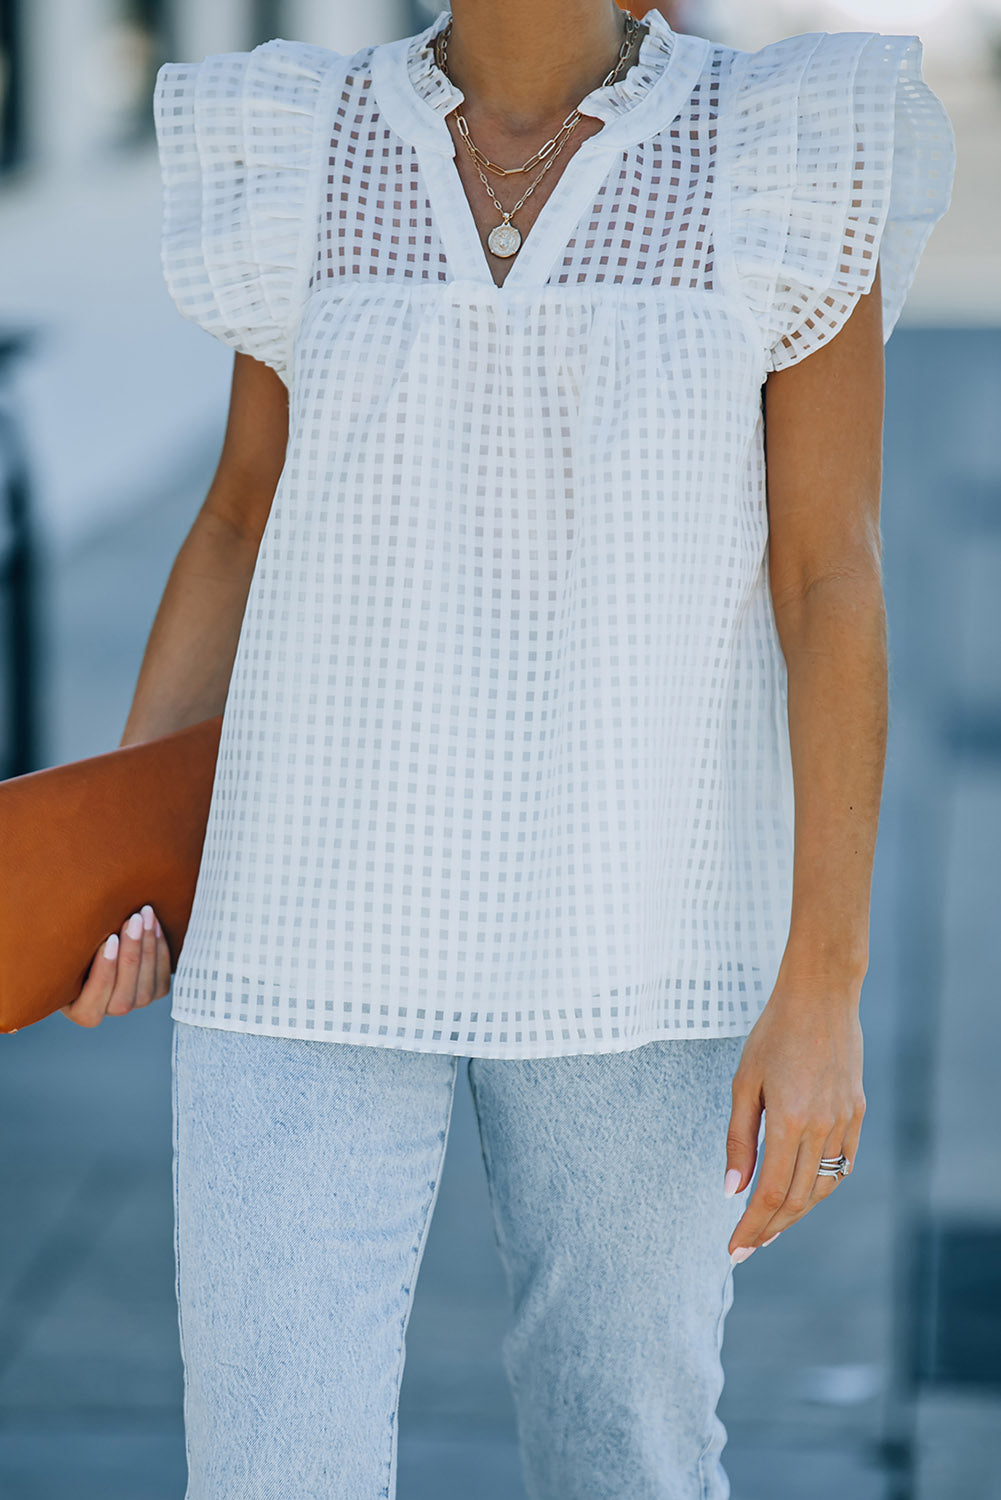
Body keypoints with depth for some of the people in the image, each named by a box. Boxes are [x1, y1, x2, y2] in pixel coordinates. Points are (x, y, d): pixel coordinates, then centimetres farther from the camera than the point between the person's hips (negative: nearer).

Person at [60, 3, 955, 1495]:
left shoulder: (783, 168, -6)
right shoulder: (311, 157, 2)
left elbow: (836, 583, -9)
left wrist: (823, 991, -14)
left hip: (629, 918, -1)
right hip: (332, 915, 2)